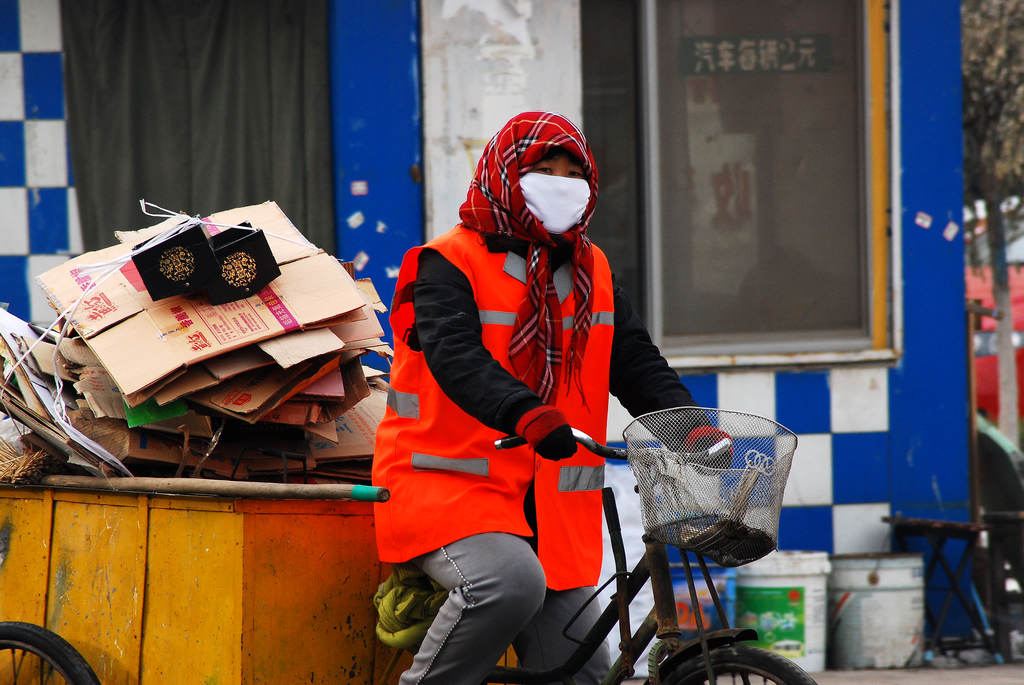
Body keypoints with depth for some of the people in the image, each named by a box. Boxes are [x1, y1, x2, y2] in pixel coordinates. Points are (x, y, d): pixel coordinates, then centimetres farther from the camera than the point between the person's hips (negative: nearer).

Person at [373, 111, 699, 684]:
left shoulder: (593, 274, 16)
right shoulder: (449, 265, -4)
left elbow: (637, 364, 9)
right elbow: (455, 357, -21)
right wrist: (527, 415, -39)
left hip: (548, 507, 6)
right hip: (446, 484, -6)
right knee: (512, 581, -35)